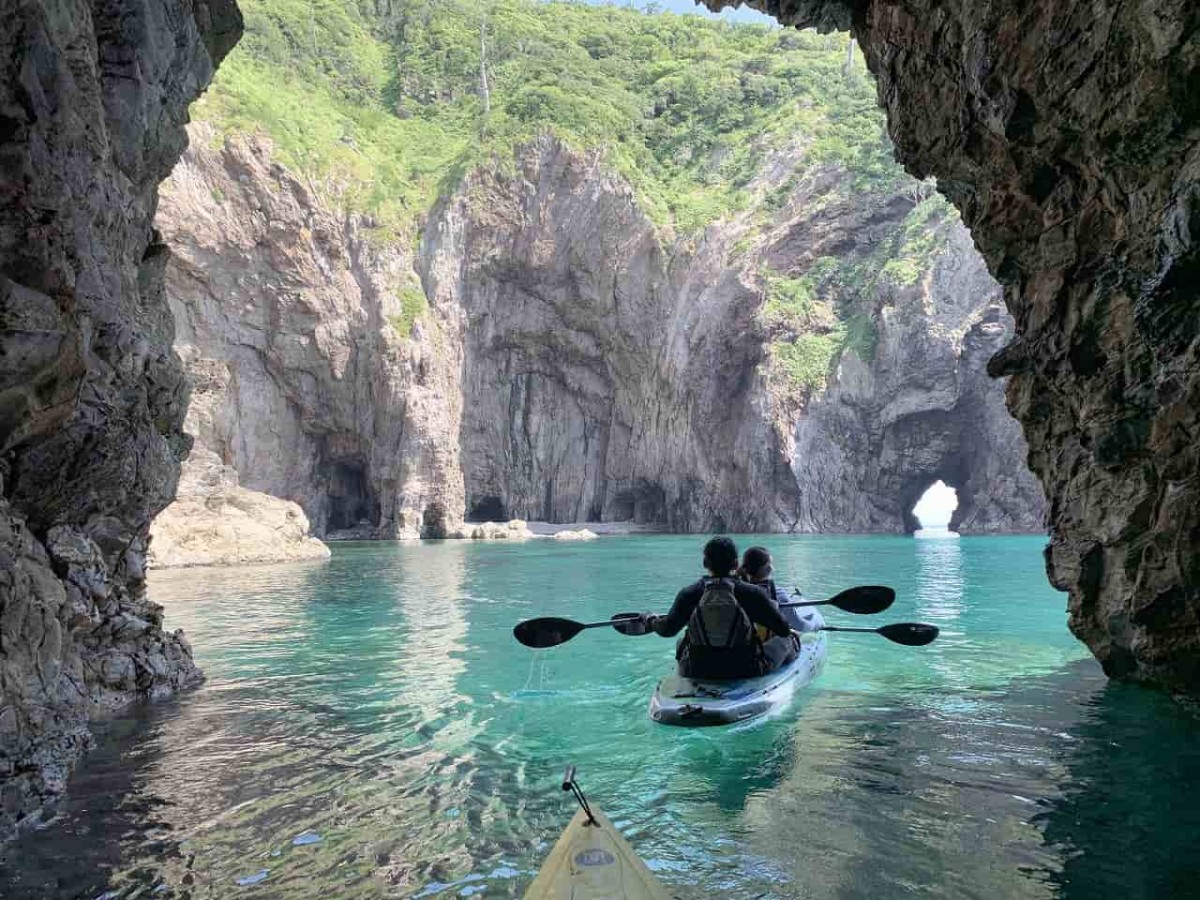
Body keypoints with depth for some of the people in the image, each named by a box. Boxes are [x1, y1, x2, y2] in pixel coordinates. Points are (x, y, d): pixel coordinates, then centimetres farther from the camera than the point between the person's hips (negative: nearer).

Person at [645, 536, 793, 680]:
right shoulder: (752, 593, -12)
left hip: (696, 674, 2)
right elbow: (783, 629, -6)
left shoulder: (688, 594, -8)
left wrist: (652, 622, 25)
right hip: (745, 673, -2)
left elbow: (668, 629, 2)